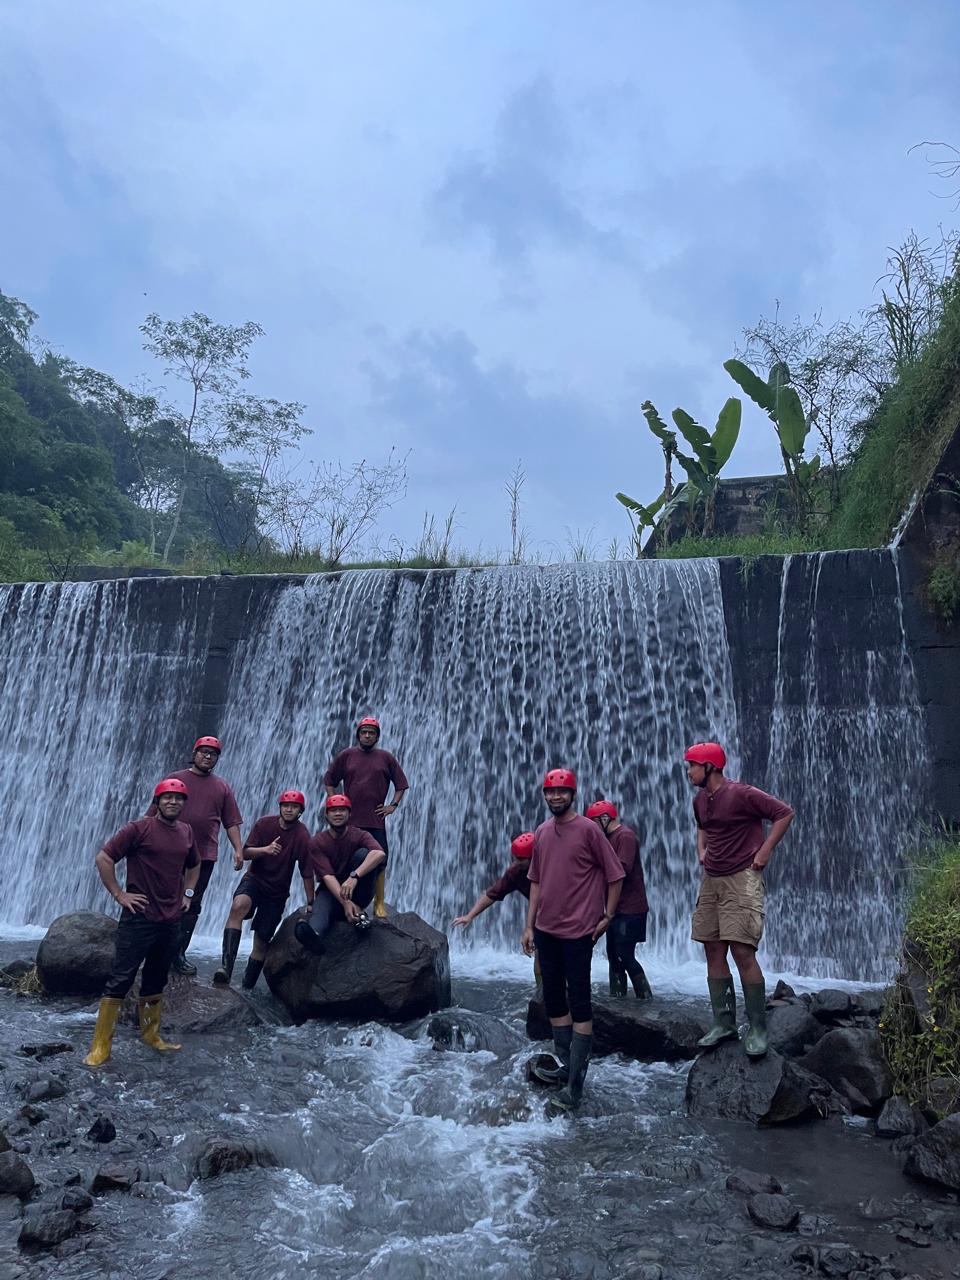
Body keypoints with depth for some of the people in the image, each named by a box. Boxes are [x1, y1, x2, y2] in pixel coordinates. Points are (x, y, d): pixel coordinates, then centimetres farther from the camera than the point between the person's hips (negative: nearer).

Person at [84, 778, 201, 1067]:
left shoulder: (187, 833, 8)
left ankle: (151, 1034, 29)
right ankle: (101, 1045, 5)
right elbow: (103, 858, -11)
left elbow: (194, 865, 26)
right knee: (120, 980, -3)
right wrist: (119, 894, -12)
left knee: (156, 979, 16)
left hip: (171, 920, 6)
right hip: (139, 917, -6)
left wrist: (188, 894, 15)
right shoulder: (139, 828, -10)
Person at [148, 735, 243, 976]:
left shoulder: (222, 788, 10)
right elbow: (155, 813, 3)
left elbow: (232, 823, 8)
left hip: (204, 856, 2)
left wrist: (238, 849, -2)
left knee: (192, 905, 5)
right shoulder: (175, 779, 4)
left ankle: (179, 954, 13)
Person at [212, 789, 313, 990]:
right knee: (238, 906, -33)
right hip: (254, 879, 0)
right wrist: (265, 849, -26)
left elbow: (307, 873, -9)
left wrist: (310, 903, -9)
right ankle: (226, 966, -40)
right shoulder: (264, 823, -7)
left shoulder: (302, 836, -12)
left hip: (277, 892, 0)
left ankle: (247, 987, 22)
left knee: (262, 941, 4)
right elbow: (245, 853, -7)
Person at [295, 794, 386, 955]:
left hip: (355, 892, 0)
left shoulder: (359, 835, -7)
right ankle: (313, 933, -70)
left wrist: (354, 876, -46)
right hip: (331, 890, 0)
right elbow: (327, 876, -19)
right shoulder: (318, 842, -5)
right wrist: (345, 902, -36)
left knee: (363, 853, -25)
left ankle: (359, 910, -20)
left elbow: (380, 853, -30)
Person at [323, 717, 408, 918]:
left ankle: (379, 903, 8)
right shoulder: (346, 756, 6)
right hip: (350, 818, 0)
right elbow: (329, 780, 12)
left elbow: (401, 784, 12)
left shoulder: (386, 758, 6)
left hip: (376, 819, 0)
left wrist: (393, 805, 2)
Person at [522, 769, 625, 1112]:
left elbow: (615, 875, -5)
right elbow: (536, 882, 12)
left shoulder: (588, 830, -10)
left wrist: (607, 917, -5)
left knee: (579, 1002, 0)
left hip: (578, 931, -6)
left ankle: (575, 1082, 7)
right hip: (546, 930, 6)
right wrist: (529, 925, 10)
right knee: (553, 998, 14)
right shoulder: (541, 833, 7)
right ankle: (564, 1064, 29)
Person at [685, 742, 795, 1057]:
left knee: (742, 952, -10)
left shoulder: (742, 794, -14)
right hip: (711, 879, 8)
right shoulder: (699, 800, 9)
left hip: (741, 879, -7)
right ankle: (723, 1024, 15)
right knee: (714, 951, 7)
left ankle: (757, 1028, 3)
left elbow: (784, 813, -10)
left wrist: (764, 851, -11)